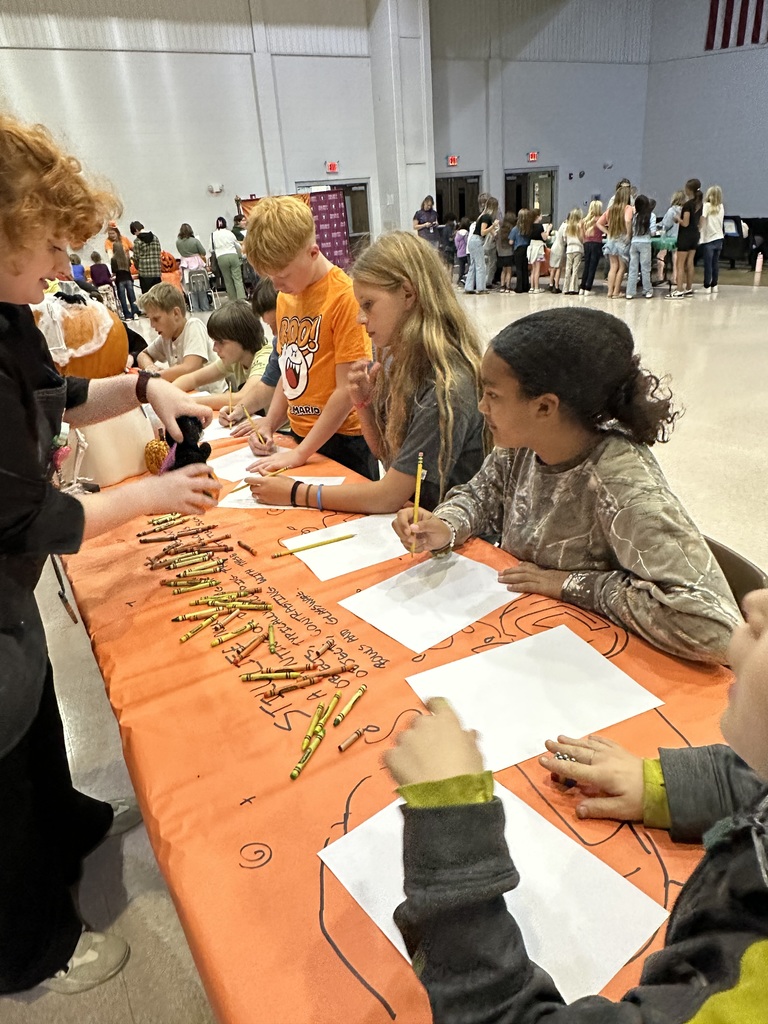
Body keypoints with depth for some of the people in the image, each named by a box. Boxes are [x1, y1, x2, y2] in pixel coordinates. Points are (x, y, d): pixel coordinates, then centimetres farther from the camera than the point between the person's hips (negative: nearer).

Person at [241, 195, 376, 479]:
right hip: (301, 435, 7)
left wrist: (300, 453, -17)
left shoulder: (344, 296, -16)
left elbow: (347, 389, -19)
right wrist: (268, 425, 2)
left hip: (343, 440, -7)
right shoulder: (285, 297, 8)